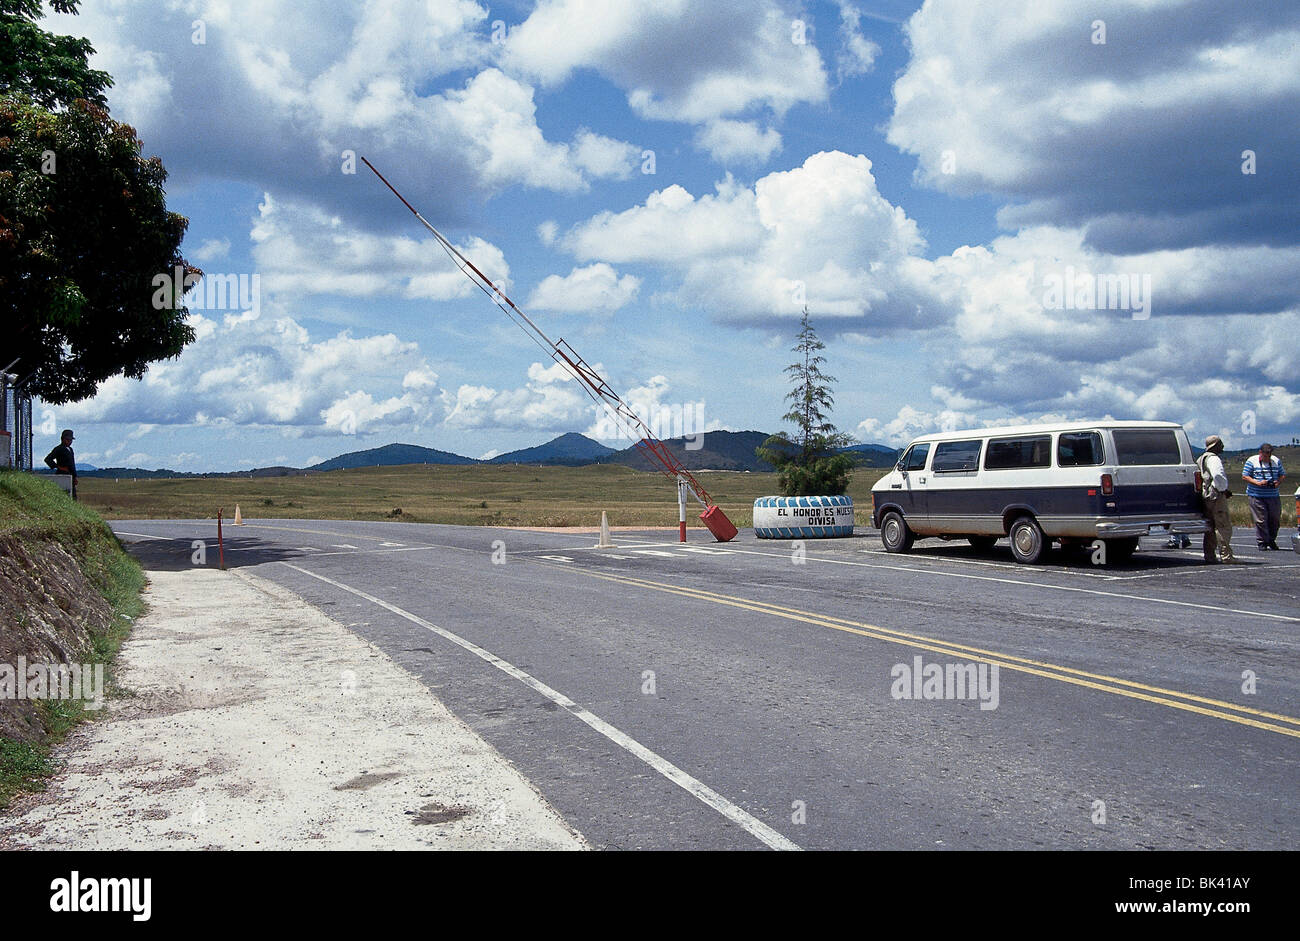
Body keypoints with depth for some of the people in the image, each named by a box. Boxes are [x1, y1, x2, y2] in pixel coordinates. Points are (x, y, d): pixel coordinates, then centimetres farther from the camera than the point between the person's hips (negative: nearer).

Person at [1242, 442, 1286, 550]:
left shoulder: (1276, 461, 9)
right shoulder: (1252, 461, -1)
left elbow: (1282, 474, 15)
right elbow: (1245, 476, -4)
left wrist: (1278, 482, -7)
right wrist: (1257, 483, -17)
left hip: (1273, 495, 3)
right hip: (1256, 496, -3)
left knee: (1275, 519, 5)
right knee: (1260, 520, -4)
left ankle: (1271, 540, 24)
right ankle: (1262, 542, 6)